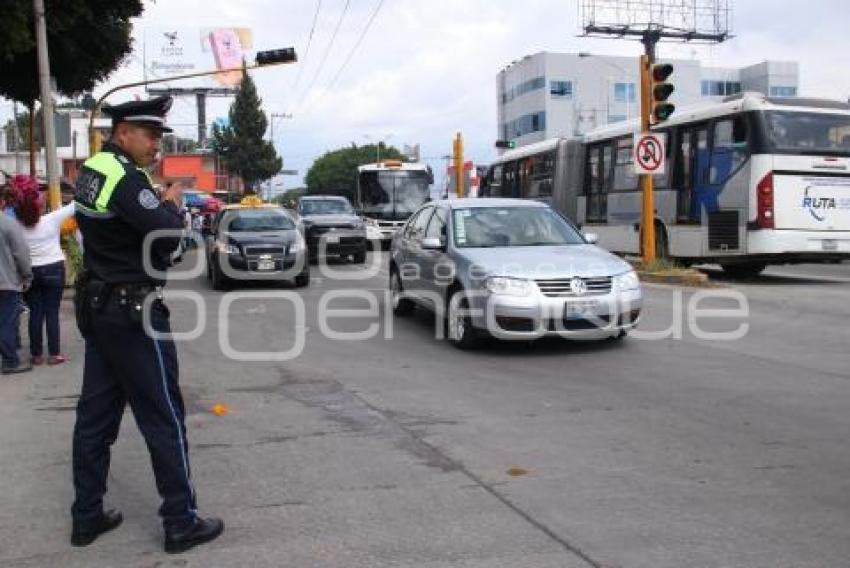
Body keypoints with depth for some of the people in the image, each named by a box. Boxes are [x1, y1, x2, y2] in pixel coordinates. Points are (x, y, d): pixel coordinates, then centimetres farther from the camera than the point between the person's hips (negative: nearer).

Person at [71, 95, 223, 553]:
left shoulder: (92, 169, 10)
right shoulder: (126, 178, -20)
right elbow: (168, 238, -25)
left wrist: (160, 203, -1)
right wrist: (172, 205, -7)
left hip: (98, 305, 9)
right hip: (132, 312, -9)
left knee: (95, 413, 13)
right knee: (164, 418, -1)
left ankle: (87, 516, 22)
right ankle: (182, 523, 8)